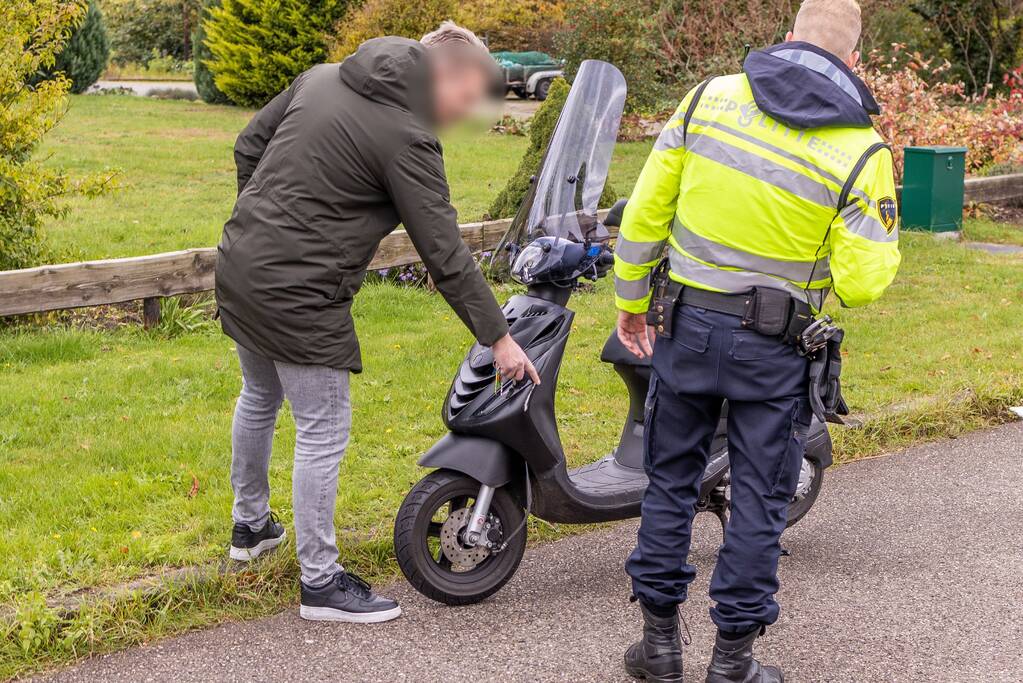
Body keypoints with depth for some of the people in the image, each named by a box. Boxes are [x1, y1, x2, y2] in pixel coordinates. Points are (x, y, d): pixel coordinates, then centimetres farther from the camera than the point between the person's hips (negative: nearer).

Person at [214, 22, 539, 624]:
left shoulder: (322, 77, 6)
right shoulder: (406, 137, -16)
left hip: (239, 266, 9)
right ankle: (321, 583, 13)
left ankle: (250, 526, 47)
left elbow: (249, 145, 13)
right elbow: (444, 252, -15)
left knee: (259, 399, 27)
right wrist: (498, 337, -8)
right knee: (324, 432, 3)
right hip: (299, 297, -9)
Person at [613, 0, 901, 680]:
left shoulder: (709, 97, -3)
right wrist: (886, 243, 9)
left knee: (671, 480, 16)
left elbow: (645, 212, -1)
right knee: (759, 500, 11)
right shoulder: (862, 150, -10)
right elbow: (860, 283, -13)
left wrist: (630, 301, 11)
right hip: (773, 345, -2)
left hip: (685, 324, 2)